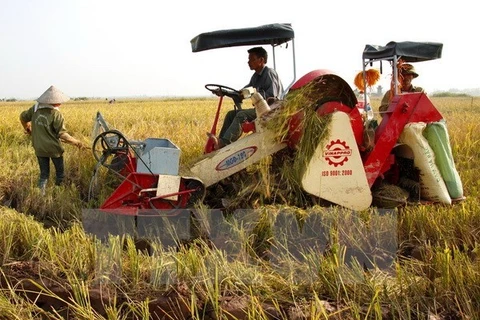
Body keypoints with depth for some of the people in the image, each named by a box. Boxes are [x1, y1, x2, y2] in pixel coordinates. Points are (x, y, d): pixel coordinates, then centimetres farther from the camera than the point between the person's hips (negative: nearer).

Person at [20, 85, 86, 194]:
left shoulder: (35, 108, -2)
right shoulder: (56, 114, -19)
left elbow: (23, 117, 13)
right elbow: (62, 134, -19)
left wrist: (27, 129, 31)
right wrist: (76, 142, -13)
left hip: (39, 148, 5)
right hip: (53, 148, -5)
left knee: (44, 174, 17)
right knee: (60, 173, 16)